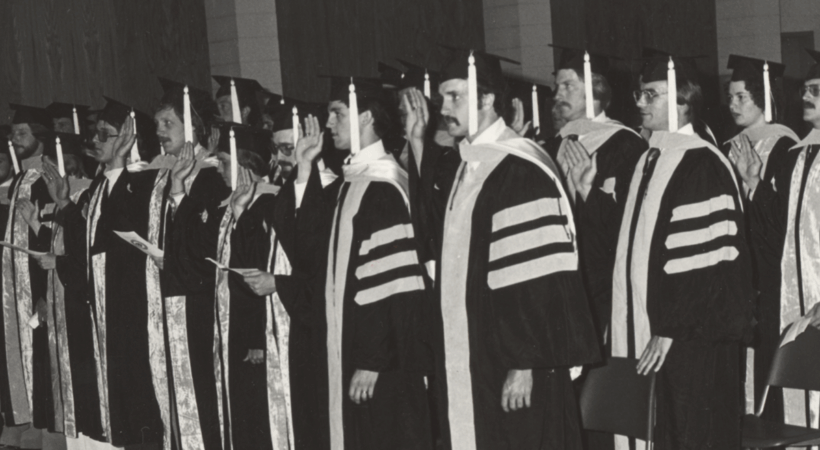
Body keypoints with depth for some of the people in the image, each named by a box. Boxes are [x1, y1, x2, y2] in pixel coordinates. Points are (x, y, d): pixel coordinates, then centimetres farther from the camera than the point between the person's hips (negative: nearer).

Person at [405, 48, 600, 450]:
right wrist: (417, 141, 17)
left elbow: (537, 279, -19)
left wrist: (523, 364, -21)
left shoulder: (520, 168, -16)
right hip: (472, 365, 9)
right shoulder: (470, 165, 12)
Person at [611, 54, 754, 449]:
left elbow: (707, 262, -17)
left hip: (692, 343, -8)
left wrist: (670, 331, -18)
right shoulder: (648, 162, 14)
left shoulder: (702, 164, -12)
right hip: (646, 337, 8)